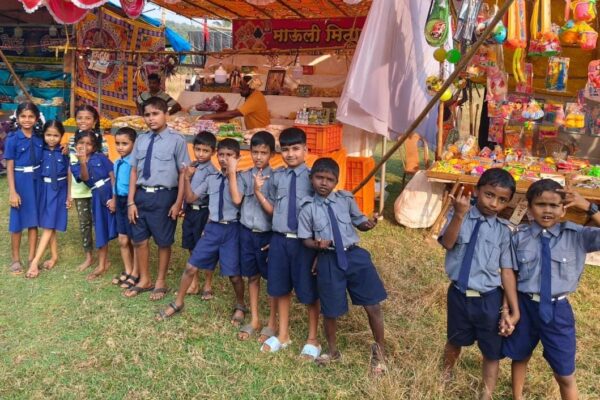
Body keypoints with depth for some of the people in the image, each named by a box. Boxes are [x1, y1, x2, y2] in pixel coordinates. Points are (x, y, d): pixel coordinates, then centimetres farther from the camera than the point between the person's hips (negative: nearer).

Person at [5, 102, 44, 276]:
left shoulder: (39, 138, 2)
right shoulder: (12, 139, -10)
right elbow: (9, 167, -10)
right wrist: (12, 191, -14)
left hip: (37, 181, 4)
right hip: (20, 181, -4)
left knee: (34, 220, 10)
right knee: (18, 221, 6)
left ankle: (32, 258, 21)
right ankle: (15, 259, 19)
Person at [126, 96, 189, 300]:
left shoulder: (176, 140, -9)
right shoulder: (141, 140, 6)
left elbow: (183, 173, -8)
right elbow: (134, 171, 8)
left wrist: (178, 202, -10)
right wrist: (131, 201, 4)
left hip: (164, 196, -5)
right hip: (142, 194, 5)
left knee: (163, 242, 10)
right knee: (139, 240, 15)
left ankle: (160, 282, 31)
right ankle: (144, 280, 36)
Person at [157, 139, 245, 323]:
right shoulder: (211, 178, 7)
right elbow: (191, 197, 10)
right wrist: (187, 178, -3)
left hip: (231, 229, -4)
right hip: (212, 228, 4)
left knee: (234, 273, 4)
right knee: (191, 266, 6)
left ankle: (240, 306, 30)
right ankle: (178, 303, 25)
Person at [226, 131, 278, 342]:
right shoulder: (244, 176, 2)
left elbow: (275, 211, -12)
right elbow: (236, 199, -13)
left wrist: (258, 192, -22)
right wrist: (232, 172, -13)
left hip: (268, 234, -3)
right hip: (247, 232, 3)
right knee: (252, 277, 14)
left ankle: (272, 323, 20)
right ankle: (254, 320, 28)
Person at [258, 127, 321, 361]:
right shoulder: (277, 177, 4)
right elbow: (272, 209, 10)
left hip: (304, 241, -4)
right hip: (280, 239, 4)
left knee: (308, 291, 8)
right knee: (280, 288, 16)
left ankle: (312, 340, 28)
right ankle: (283, 335, 37)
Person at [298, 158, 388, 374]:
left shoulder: (346, 199, 0)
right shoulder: (308, 208, -4)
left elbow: (359, 221, 9)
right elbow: (305, 238, 1)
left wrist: (368, 224, -14)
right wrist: (317, 244, -20)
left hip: (354, 255, 1)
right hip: (329, 261, -1)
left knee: (373, 306, 6)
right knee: (330, 310, 12)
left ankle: (379, 350, 32)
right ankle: (332, 351, 41)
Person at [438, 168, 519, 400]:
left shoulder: (503, 230, -6)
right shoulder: (458, 217, -9)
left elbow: (507, 271, -4)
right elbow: (447, 243, -26)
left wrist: (513, 309, -6)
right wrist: (459, 215, -39)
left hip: (489, 300, 0)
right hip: (459, 294, 0)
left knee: (492, 351, 14)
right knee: (455, 340, 23)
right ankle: (446, 376, 54)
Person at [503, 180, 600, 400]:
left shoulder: (576, 235, -8)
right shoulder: (520, 236, -8)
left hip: (557, 310, -1)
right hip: (524, 306, 1)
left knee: (565, 374, 13)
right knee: (520, 356, 24)